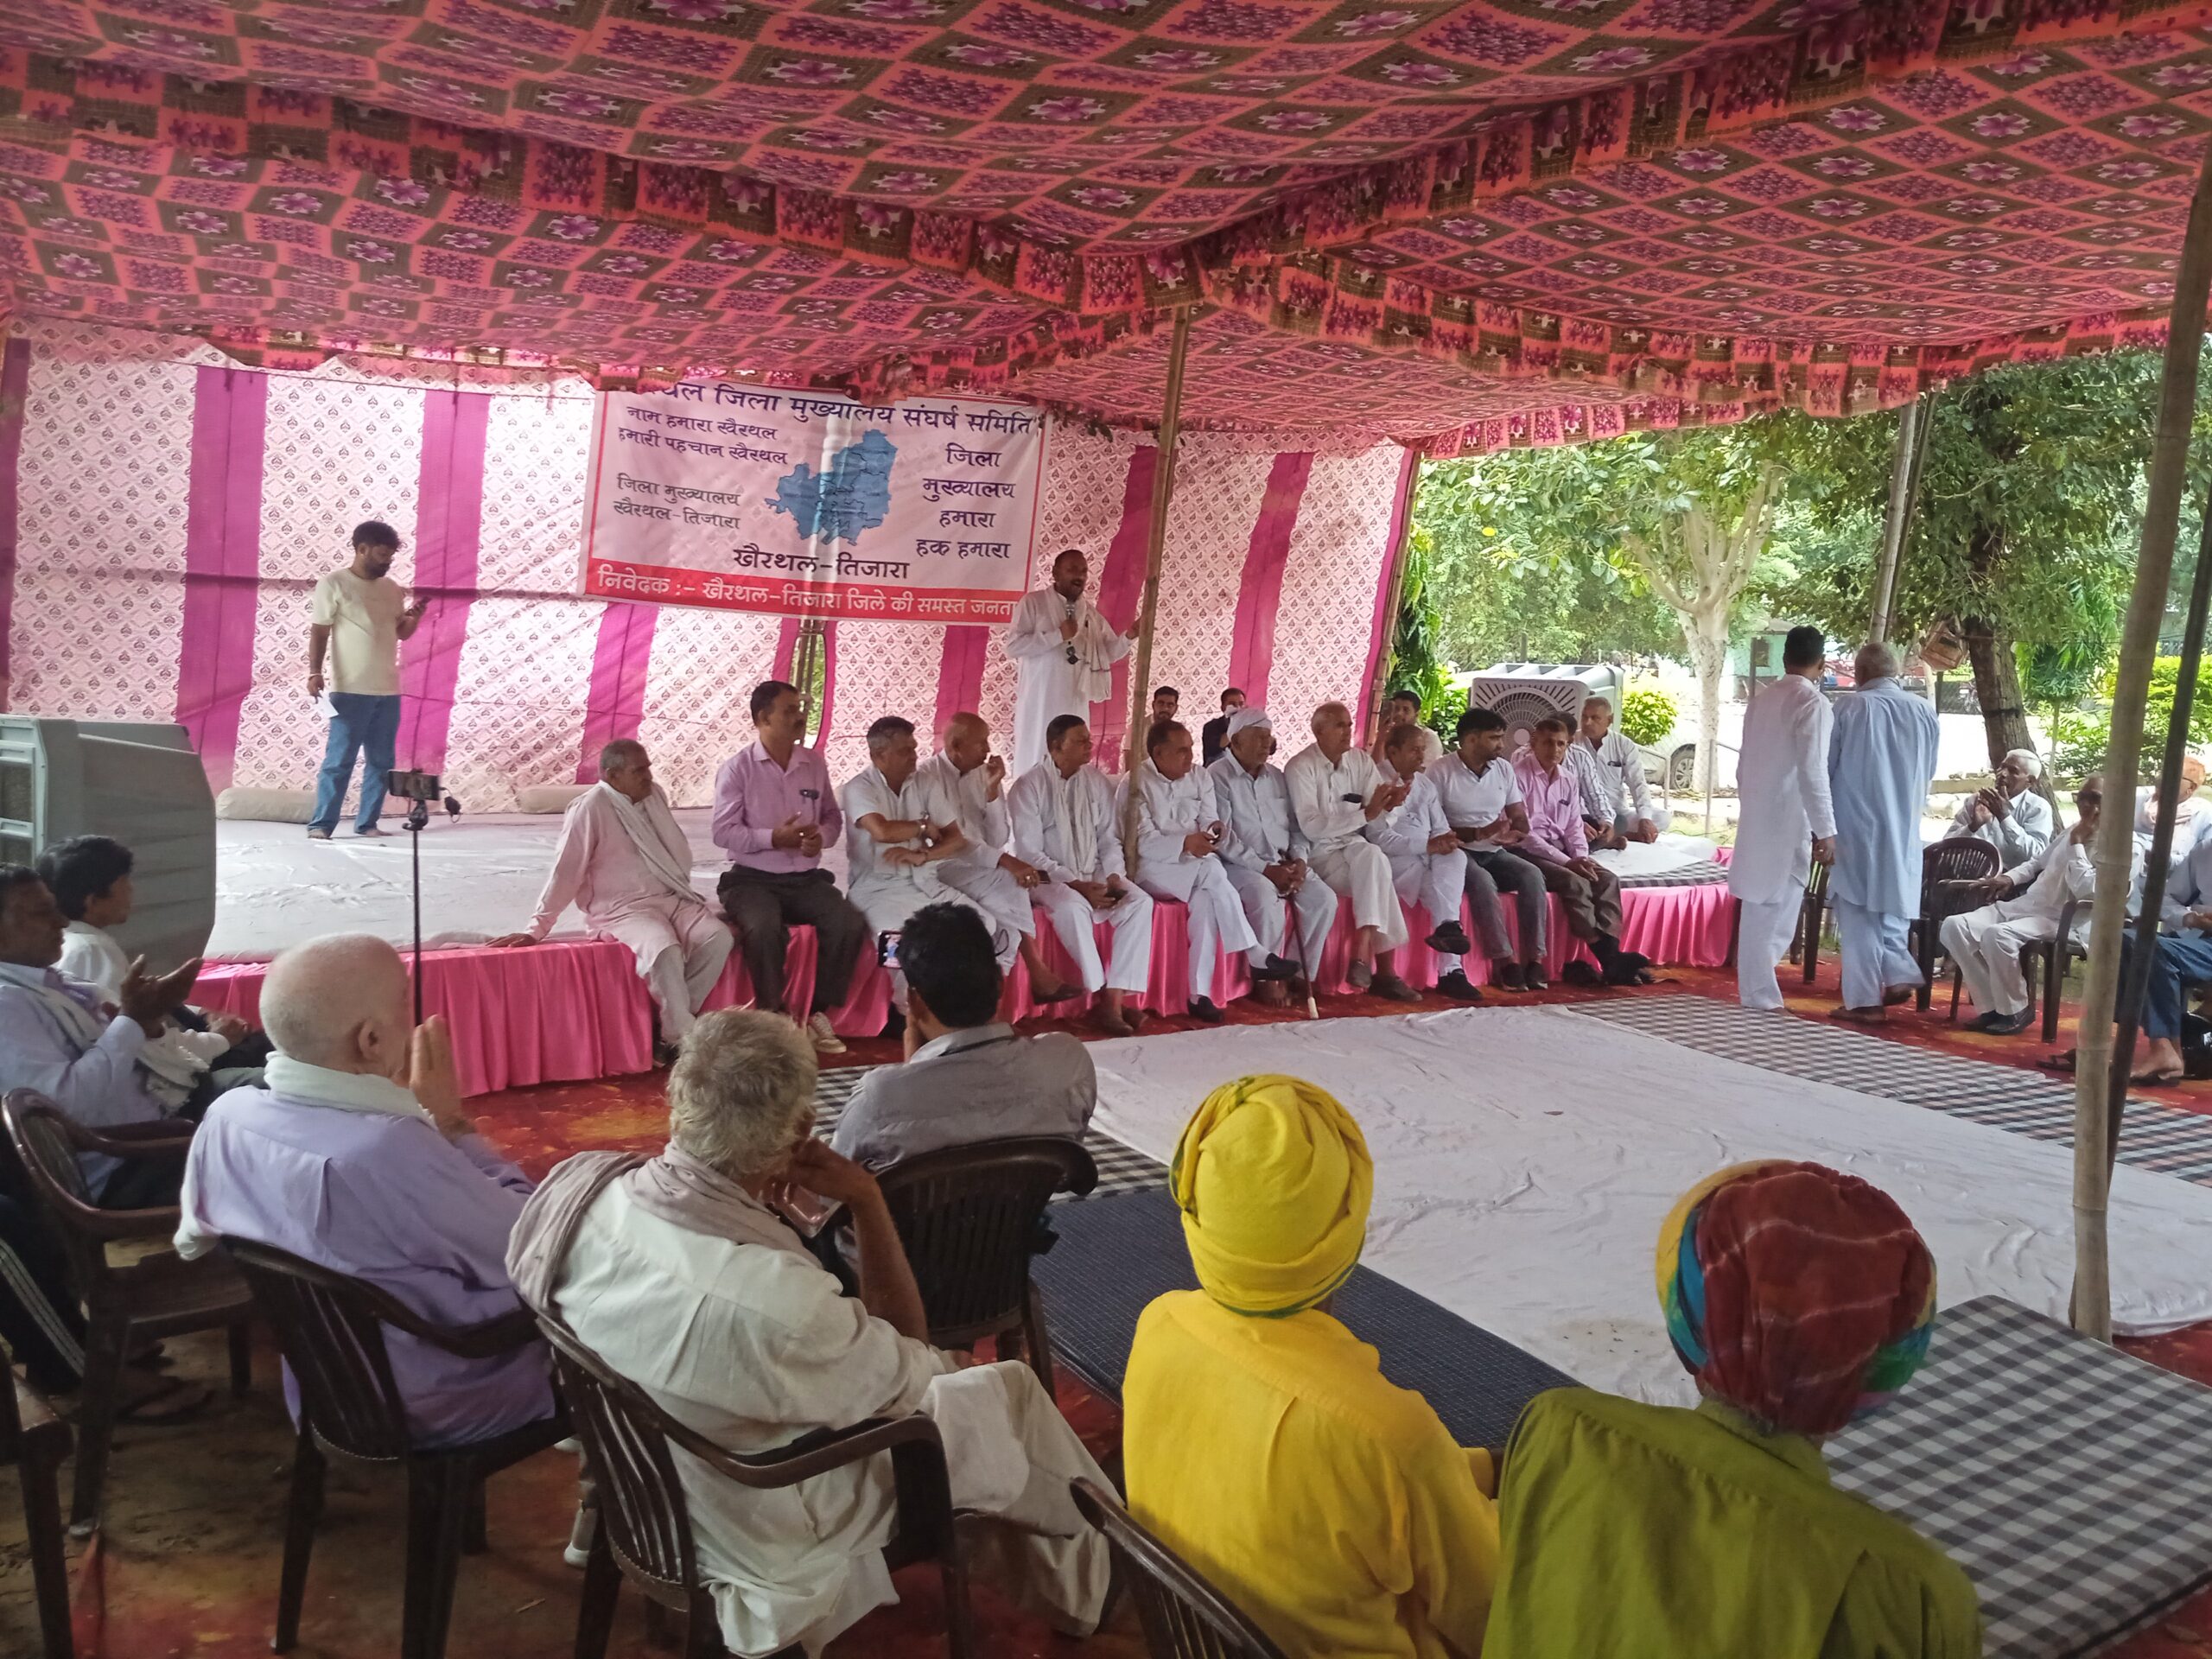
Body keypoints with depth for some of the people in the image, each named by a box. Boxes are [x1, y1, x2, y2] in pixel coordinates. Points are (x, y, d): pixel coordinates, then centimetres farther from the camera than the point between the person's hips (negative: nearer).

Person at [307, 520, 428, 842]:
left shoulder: (391, 589, 13)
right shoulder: (333, 584, -4)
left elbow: (402, 633, 20)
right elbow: (318, 633, -6)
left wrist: (415, 617, -1)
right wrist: (315, 672, -17)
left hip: (389, 690, 6)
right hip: (350, 691, -6)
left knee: (382, 761, 8)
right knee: (339, 760, -6)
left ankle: (367, 823, 15)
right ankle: (321, 824, -1)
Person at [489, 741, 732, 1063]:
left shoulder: (654, 795, 9)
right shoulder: (590, 808, -11)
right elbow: (565, 872, -11)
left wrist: (683, 896, 12)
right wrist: (536, 929, -11)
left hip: (671, 899, 7)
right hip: (623, 910, -7)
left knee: (719, 937, -20)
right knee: (665, 950, -36)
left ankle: (670, 1029, -14)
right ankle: (683, 1039, -23)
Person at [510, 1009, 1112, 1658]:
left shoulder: (579, 1185, -24)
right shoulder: (777, 1301, -43)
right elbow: (907, 1371, -19)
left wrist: (755, 1205, -14)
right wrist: (867, 1198, -21)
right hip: (764, 1534, -6)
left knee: (947, 1371, 23)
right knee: (1012, 1391, 14)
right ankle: (1081, 1590, 41)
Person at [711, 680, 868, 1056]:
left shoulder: (814, 763, 7)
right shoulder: (737, 768, -5)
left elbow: (833, 817, 14)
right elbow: (722, 832, -9)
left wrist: (822, 836, -10)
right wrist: (773, 838, -21)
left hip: (806, 879, 4)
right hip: (753, 879, -4)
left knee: (850, 923, -22)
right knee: (763, 928, -35)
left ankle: (818, 1013, -8)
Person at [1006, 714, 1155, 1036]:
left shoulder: (1097, 781, 6)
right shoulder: (1028, 787, -9)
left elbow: (1110, 838, 9)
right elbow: (1030, 855, -14)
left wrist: (1114, 875, -11)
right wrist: (1077, 884, -22)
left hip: (1095, 874, 5)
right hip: (1047, 877, -5)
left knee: (1139, 901, -22)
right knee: (1073, 906, -37)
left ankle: (1117, 997, -26)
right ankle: (1102, 996, -24)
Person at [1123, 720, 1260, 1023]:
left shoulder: (1200, 778, 10)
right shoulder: (1135, 785, -7)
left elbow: (1209, 821, 2)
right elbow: (1143, 842, -16)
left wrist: (1214, 830, -23)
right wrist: (1185, 843, -32)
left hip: (1195, 869, 5)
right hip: (1151, 868, -5)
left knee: (1206, 901, -29)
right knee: (1211, 871, -31)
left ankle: (1200, 994, -29)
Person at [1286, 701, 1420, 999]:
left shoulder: (1361, 760, 7)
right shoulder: (1300, 767, -9)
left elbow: (1380, 816, 2)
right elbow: (1311, 827, -21)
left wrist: (1390, 802, -23)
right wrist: (1365, 813, -27)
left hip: (1355, 846, 5)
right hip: (1320, 852, -5)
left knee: (1372, 857, -30)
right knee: (1376, 864, -29)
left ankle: (1364, 956, -28)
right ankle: (1382, 971, -26)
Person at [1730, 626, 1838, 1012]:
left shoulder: (1761, 699, 10)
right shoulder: (1812, 703, -12)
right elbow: (1812, 771, -18)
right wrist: (1826, 830, -15)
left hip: (1755, 819, 8)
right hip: (1787, 823, -8)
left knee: (1758, 913, 15)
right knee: (1775, 914, -2)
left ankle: (1755, 996, 22)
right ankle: (1762, 1001, 1)